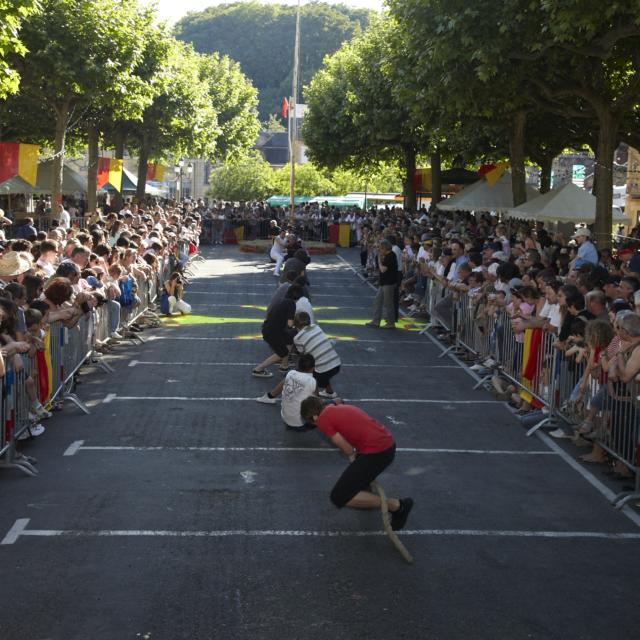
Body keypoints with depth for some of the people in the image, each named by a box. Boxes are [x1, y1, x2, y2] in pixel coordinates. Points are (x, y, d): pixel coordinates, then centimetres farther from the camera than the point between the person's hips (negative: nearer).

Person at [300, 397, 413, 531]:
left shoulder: (322, 419, -3)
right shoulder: (340, 408, 22)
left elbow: (347, 449, -3)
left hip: (376, 452, -10)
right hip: (389, 444, 10)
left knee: (339, 497, -5)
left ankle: (397, 505, -4)